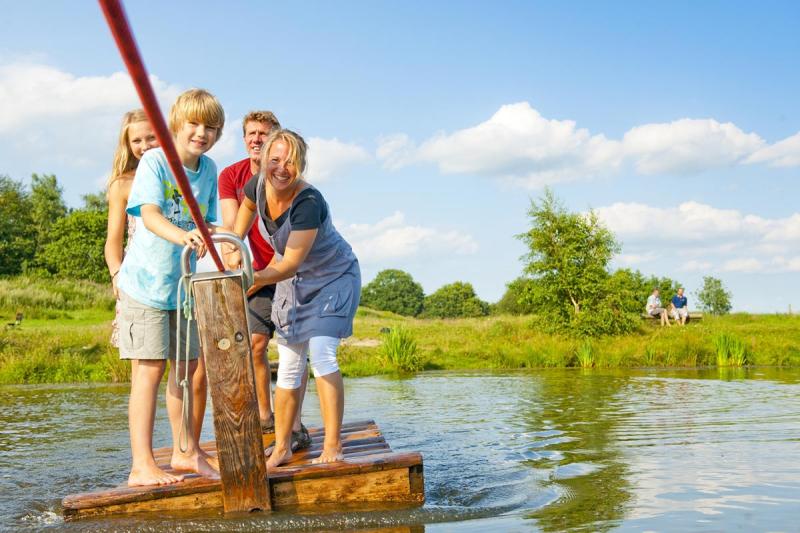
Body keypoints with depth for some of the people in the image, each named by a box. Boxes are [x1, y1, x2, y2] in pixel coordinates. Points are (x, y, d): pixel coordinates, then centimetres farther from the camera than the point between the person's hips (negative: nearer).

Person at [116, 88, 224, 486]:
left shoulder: (209, 170, 3)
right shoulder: (153, 161, -14)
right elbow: (149, 214, -30)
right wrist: (182, 236, -48)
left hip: (184, 283, 6)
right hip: (145, 280, -6)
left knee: (185, 367, 13)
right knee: (150, 368, -7)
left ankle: (185, 452, 28)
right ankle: (142, 466, -1)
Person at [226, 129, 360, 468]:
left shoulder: (308, 203, -34)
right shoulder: (259, 185, -15)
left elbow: (290, 263, -34)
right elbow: (247, 207, 11)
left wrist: (254, 279, -44)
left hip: (332, 277, -6)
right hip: (294, 281, 6)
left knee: (321, 354, -20)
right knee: (289, 366, 5)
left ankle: (333, 446, -14)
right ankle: (281, 448, 14)